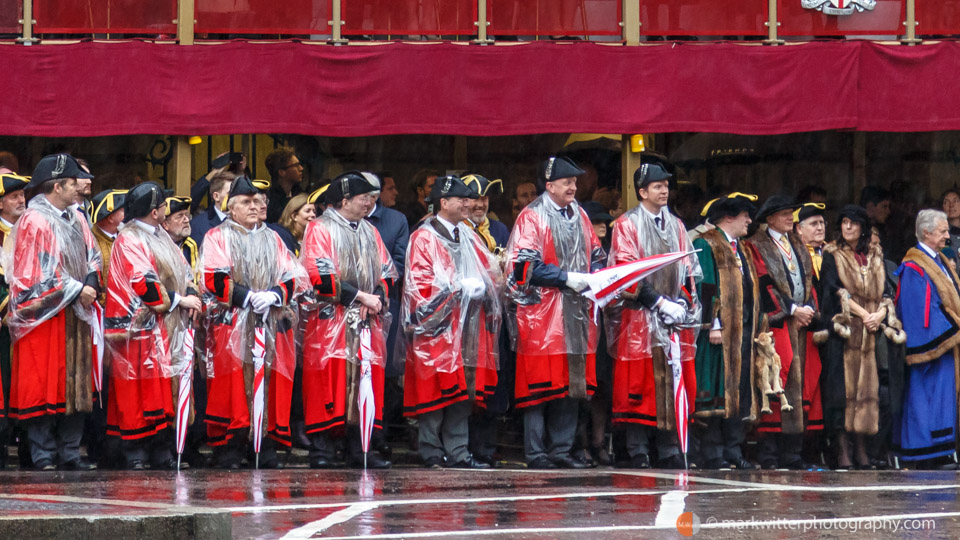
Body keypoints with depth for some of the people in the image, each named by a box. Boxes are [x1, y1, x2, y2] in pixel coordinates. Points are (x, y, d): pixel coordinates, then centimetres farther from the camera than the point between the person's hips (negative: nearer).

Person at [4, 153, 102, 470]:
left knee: (75, 385, 7)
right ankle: (43, 456, -1)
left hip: (75, 315, 7)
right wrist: (76, 290, -14)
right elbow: (36, 275, -15)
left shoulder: (76, 221, 13)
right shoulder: (34, 222, -11)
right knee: (43, 385, -5)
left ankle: (69, 453, 12)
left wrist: (90, 286, -4)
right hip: (45, 317, -7)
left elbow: (92, 259, 16)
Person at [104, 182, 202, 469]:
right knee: (139, 392, -7)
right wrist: (179, 300, -12)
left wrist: (190, 294, -3)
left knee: (166, 390, 7)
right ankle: (135, 455, -4)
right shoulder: (129, 241, -10)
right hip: (142, 329, -8)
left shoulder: (160, 238, 18)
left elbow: (182, 271, 17)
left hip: (167, 328, 8)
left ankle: (162, 453, 10)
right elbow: (144, 284, -18)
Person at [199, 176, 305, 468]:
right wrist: (248, 297, -14)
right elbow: (213, 278, -5)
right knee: (232, 386, -11)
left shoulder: (272, 239, 21)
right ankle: (228, 450, -10)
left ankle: (268, 447, -2)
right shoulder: (217, 237, 9)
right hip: (231, 323, -4)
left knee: (271, 385, -4)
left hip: (272, 323, 4)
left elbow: (293, 277, 12)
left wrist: (274, 295, -8)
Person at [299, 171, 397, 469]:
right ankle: (322, 450, -6)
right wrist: (360, 296, -14)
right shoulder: (319, 229, -2)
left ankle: (360, 449, 6)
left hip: (367, 322, 6)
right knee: (328, 384, -9)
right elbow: (319, 276, -12)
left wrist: (376, 299, -6)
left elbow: (387, 273, 14)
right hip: (330, 321, -6)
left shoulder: (369, 232, 18)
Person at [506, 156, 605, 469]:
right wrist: (567, 278, -17)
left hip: (576, 313, 6)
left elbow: (596, 256, 21)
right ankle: (536, 453, -2)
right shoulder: (531, 218, -5)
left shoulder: (580, 217, 16)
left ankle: (562, 450, 11)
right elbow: (528, 267, -13)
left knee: (573, 382, 6)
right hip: (542, 313, -6)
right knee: (540, 383, -6)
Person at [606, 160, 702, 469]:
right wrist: (659, 302, -14)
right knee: (639, 385, -6)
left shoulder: (676, 226, 17)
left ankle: (670, 452, 4)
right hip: (639, 318, -5)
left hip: (675, 320, 5)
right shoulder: (627, 225, 0)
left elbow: (689, 269, 14)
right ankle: (638, 453, -5)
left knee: (673, 385, 2)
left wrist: (683, 302, -4)